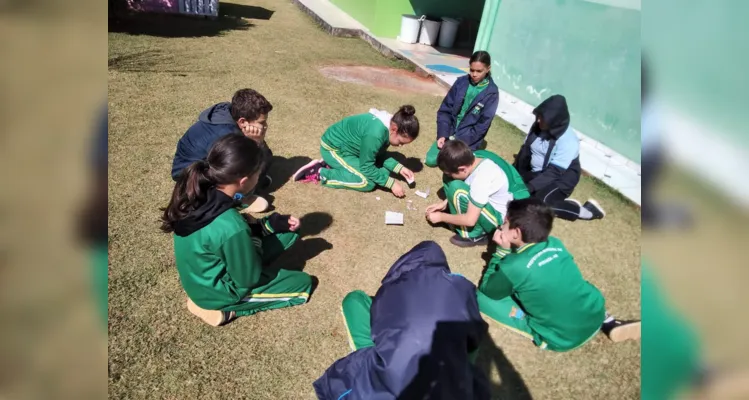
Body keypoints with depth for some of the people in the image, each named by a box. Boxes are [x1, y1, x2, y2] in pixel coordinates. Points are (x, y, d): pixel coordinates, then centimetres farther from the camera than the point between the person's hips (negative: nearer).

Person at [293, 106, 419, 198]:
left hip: (346, 145, 10)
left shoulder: (388, 126, -6)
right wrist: (391, 183, -22)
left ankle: (331, 165, 8)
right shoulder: (375, 134, -34)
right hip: (333, 148, -9)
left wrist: (399, 168, -8)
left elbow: (378, 156, 4)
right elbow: (366, 167, -24)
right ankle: (320, 173, -10)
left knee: (382, 170, 4)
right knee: (368, 182, -18)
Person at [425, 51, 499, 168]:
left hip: (468, 140, -3)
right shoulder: (461, 82, -2)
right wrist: (442, 135, -11)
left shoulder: (492, 93, -11)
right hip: (449, 133, 4)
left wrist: (458, 142, -19)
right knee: (430, 160, -8)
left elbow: (482, 125, -13)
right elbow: (445, 109, 0)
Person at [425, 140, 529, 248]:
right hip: (494, 200, 8)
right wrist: (445, 202, 3)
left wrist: (441, 217, -14)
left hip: (505, 217, -8)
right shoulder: (473, 158, -13)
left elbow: (470, 220, -28)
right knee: (450, 179, -3)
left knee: (458, 193, -27)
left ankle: (475, 236, -8)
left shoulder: (482, 179, -34)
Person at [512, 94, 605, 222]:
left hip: (561, 177, -7)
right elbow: (525, 150, 2)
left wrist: (528, 188, -33)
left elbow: (554, 172, -28)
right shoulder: (539, 126, -8)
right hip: (536, 172, 7)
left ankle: (587, 210, -8)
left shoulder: (568, 141, -27)